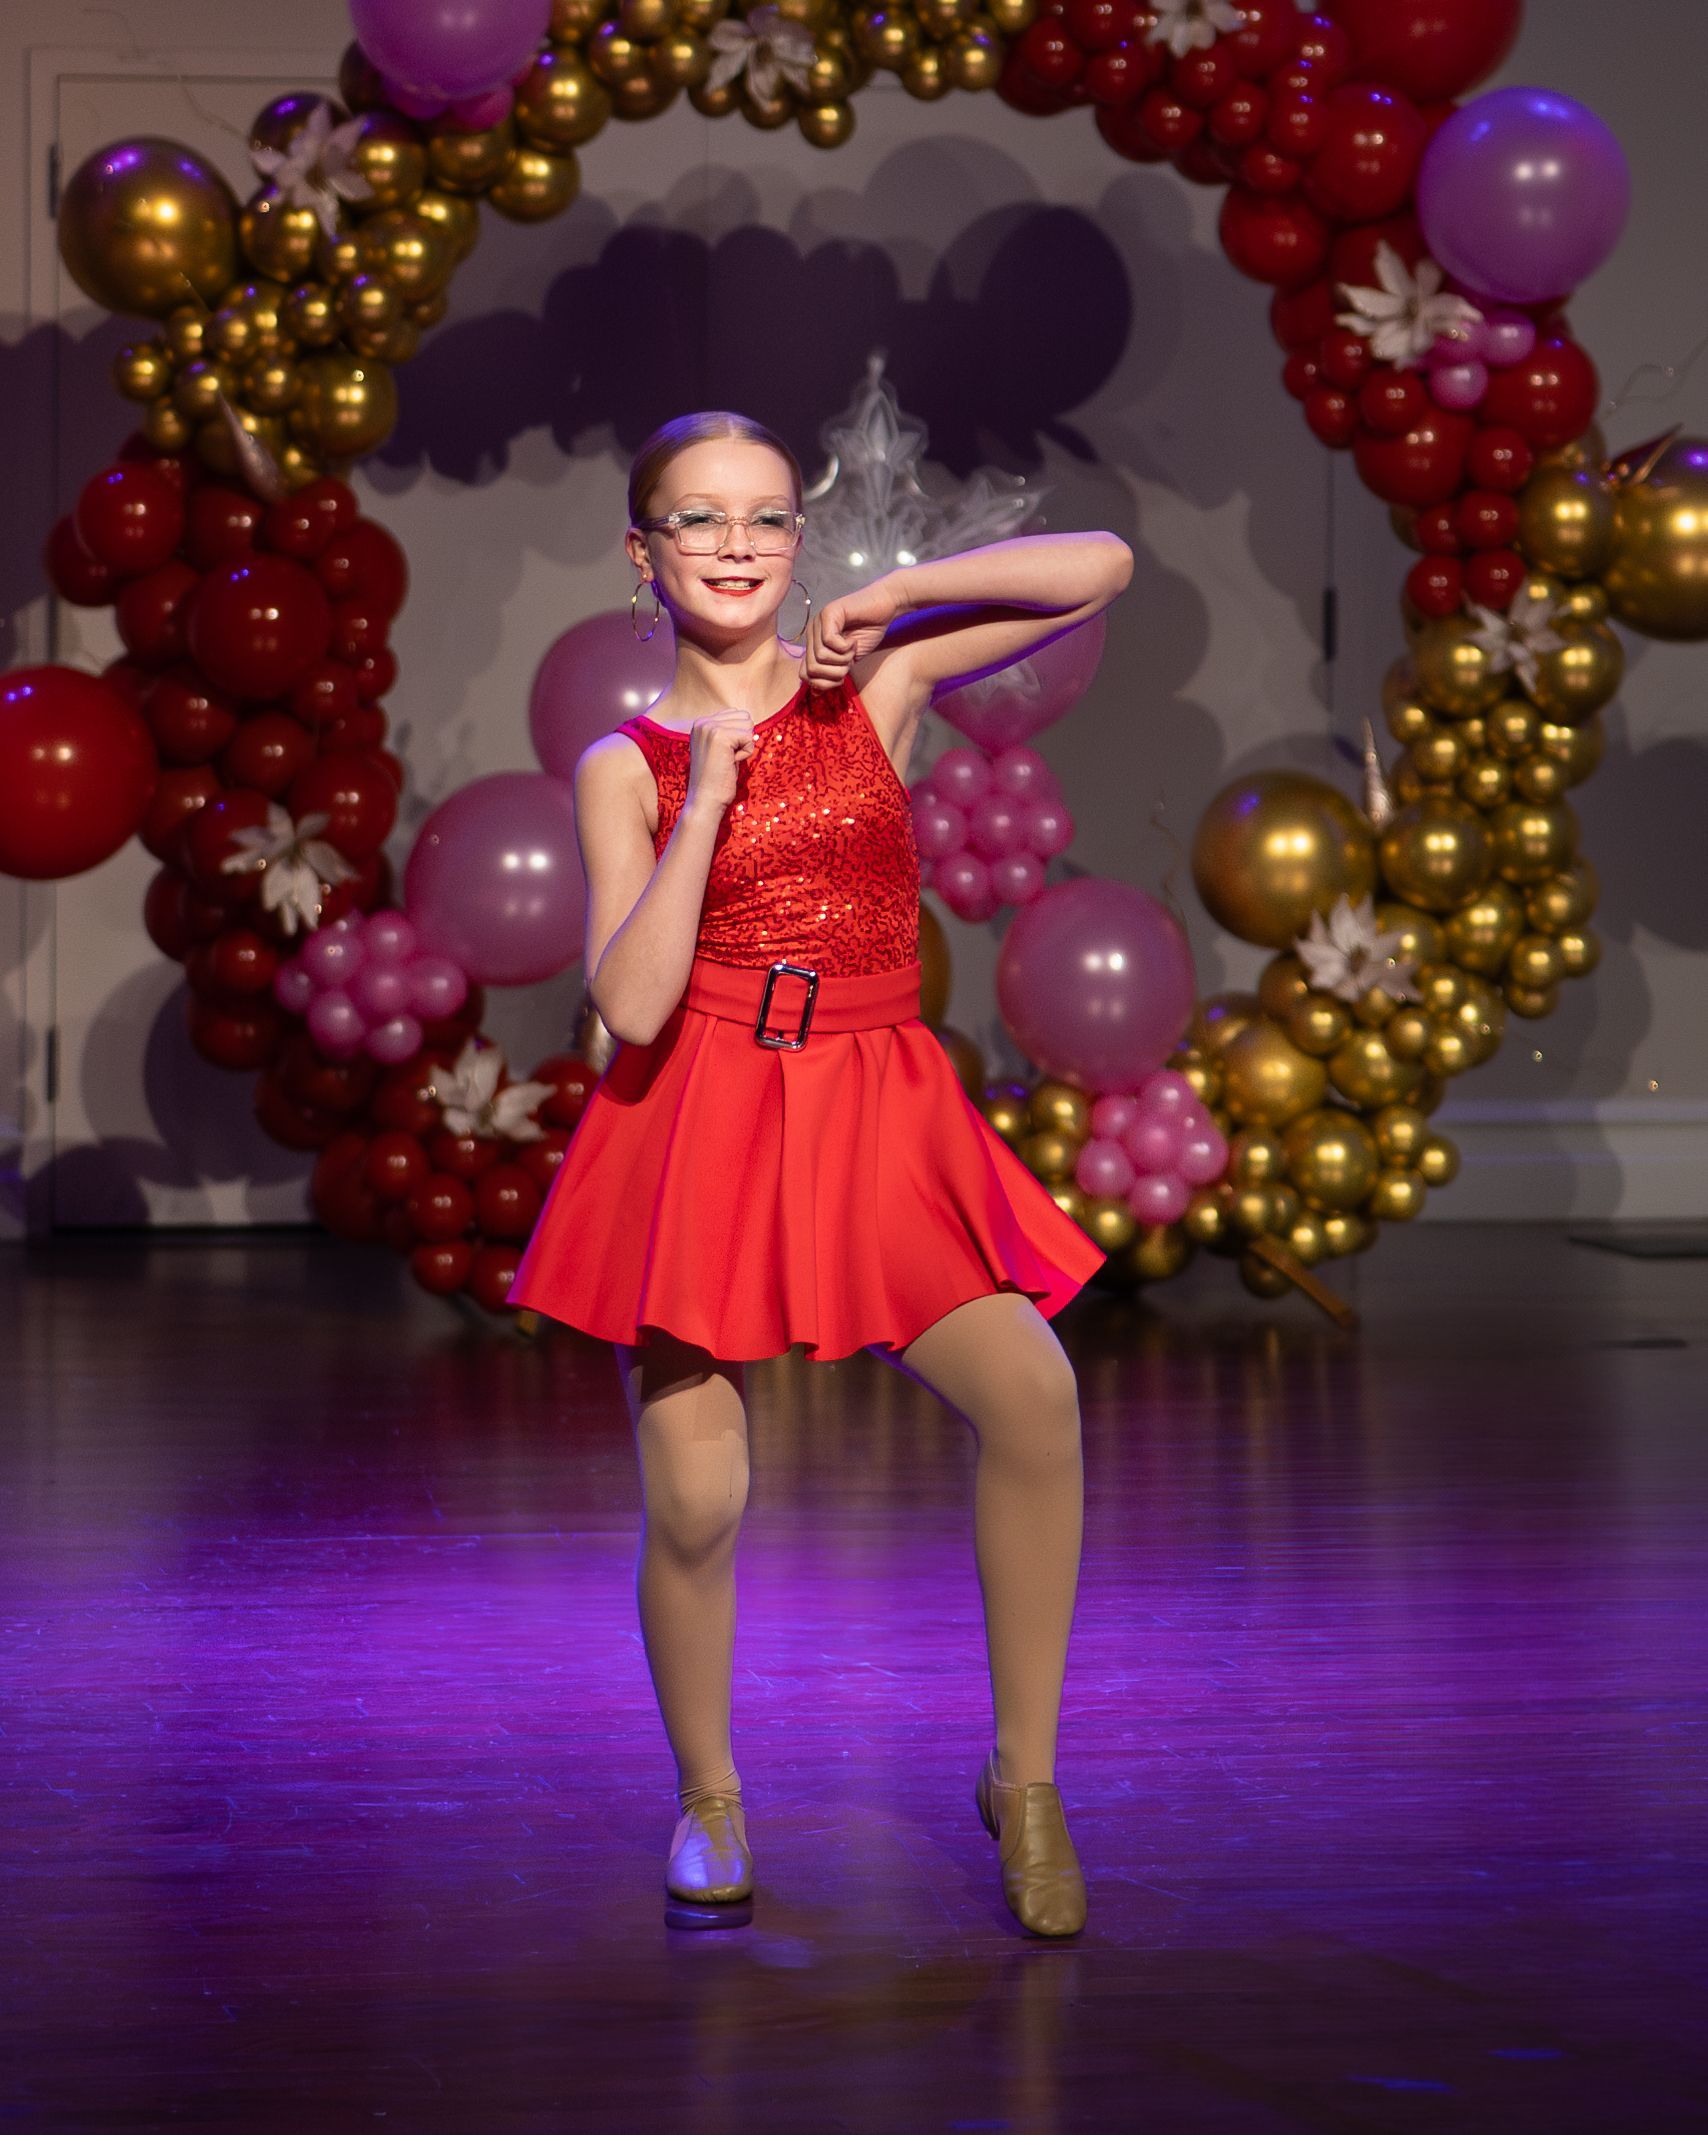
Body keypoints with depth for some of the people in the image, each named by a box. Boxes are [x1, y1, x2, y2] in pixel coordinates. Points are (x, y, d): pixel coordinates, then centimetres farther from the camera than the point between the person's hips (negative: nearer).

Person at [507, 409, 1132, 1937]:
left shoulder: (876, 684, 7)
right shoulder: (625, 767, 4)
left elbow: (1101, 567, 0)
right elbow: (632, 1005, -9)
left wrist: (885, 600, -3)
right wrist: (706, 804, -13)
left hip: (880, 1110, 1)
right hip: (698, 1123, 0)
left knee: (1032, 1394, -22)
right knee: (694, 1500, -5)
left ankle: (1025, 1778, -6)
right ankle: (708, 1796, 23)